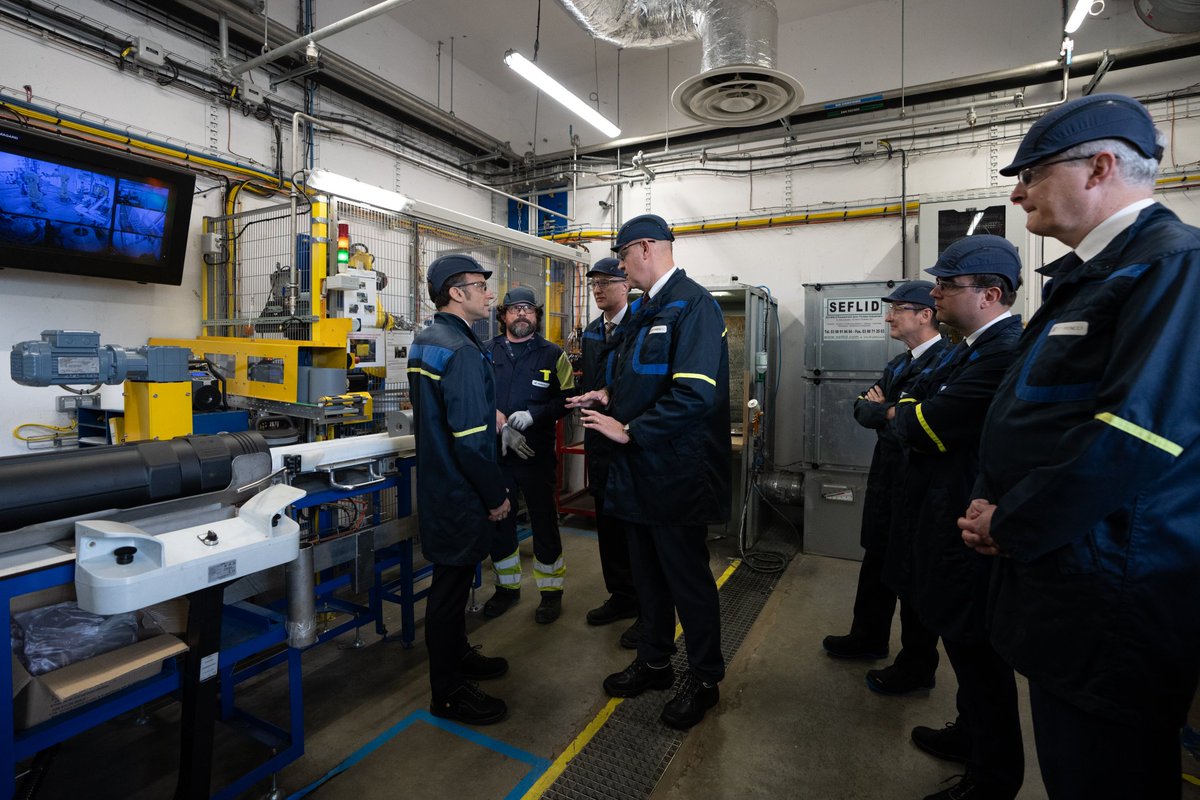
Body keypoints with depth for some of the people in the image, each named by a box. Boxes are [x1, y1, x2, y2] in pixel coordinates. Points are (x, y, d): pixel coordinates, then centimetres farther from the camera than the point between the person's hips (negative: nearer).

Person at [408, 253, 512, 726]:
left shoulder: (426, 341, 9)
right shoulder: (461, 351, -23)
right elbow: (470, 440, -27)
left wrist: (489, 416, 17)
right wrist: (496, 496, -16)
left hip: (439, 486, 10)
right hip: (460, 493, -10)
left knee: (454, 577, 23)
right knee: (452, 584, 4)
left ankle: (457, 655, 42)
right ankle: (448, 692, 21)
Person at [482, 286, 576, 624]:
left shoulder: (552, 354, 1)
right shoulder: (487, 352, 6)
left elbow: (567, 399, -3)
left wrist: (533, 414, -16)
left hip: (537, 453, -3)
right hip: (496, 453, 3)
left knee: (544, 522, 6)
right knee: (498, 523, 13)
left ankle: (551, 591, 23)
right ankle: (507, 587, 33)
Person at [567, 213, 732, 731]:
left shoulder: (693, 305, -17)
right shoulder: (644, 310, 12)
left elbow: (695, 395, -28)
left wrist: (628, 431, -21)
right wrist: (609, 396, 4)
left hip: (677, 472, -9)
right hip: (640, 470, 9)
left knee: (688, 578, 9)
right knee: (648, 573, 21)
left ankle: (704, 679, 31)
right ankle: (654, 663, 41)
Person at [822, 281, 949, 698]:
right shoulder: (899, 364, 12)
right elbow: (863, 409, 8)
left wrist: (879, 409, -11)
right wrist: (877, 407, -13)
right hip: (887, 476, 9)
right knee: (877, 559, 20)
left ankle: (917, 664, 25)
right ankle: (869, 636, 39)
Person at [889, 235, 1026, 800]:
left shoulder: (1009, 351, -24)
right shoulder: (970, 347, 10)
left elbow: (924, 427, -25)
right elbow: (916, 405, 13)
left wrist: (902, 414, -6)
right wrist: (911, 412, -7)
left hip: (970, 534, -10)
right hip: (948, 520, 10)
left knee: (976, 649, 8)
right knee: (964, 642, 25)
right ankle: (970, 732, 47)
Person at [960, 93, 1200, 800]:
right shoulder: (1081, 276, 13)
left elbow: (1138, 435, -27)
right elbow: (1023, 413, 16)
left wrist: (1010, 525, -16)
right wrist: (989, 503, 2)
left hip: (1113, 598, -9)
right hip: (1053, 572, 9)